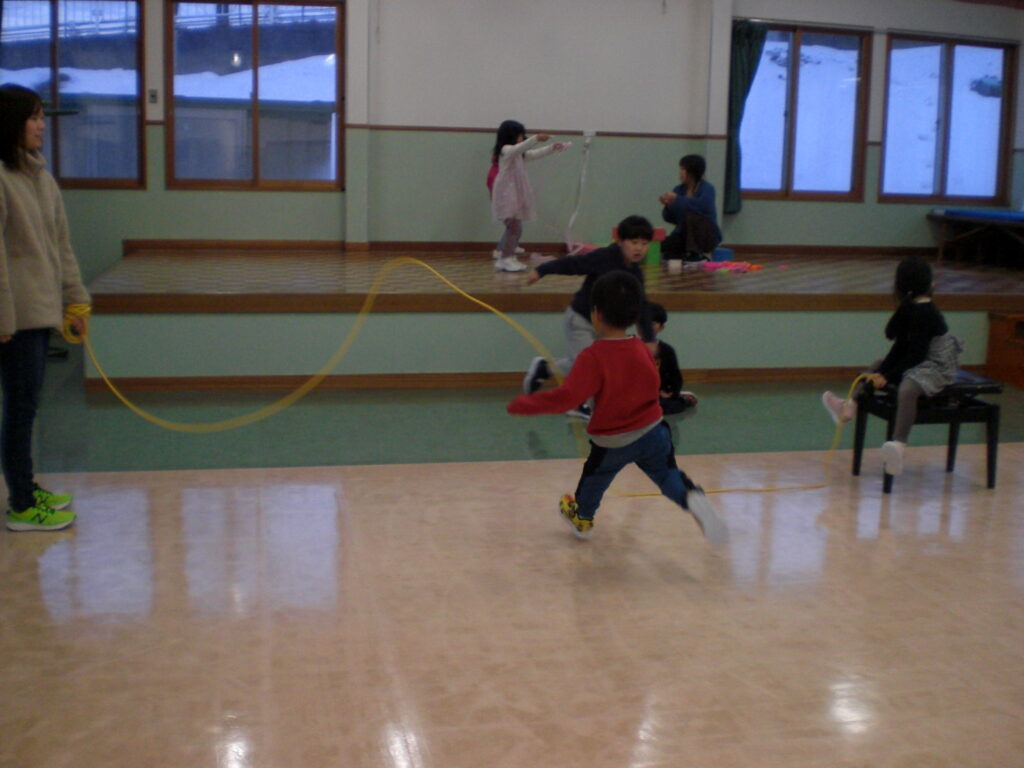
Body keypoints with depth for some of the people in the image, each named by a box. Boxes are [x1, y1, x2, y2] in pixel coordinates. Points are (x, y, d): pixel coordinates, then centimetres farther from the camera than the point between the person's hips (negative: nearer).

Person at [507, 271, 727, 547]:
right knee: (667, 473, 17)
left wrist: (523, 404, -25)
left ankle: (582, 519, 48)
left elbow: (565, 398, -33)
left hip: (612, 442, -3)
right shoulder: (642, 349, -7)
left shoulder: (593, 357, -26)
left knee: (594, 476, 23)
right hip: (653, 432, 3)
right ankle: (694, 499, -14)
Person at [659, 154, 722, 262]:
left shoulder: (707, 189, -9)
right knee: (663, 246, -20)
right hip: (683, 235, 4)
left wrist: (677, 199, -26)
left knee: (691, 216, -32)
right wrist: (668, 205, -13)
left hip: (706, 235, -4)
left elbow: (703, 205, -33)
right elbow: (670, 218, 8)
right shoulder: (679, 190, 5)